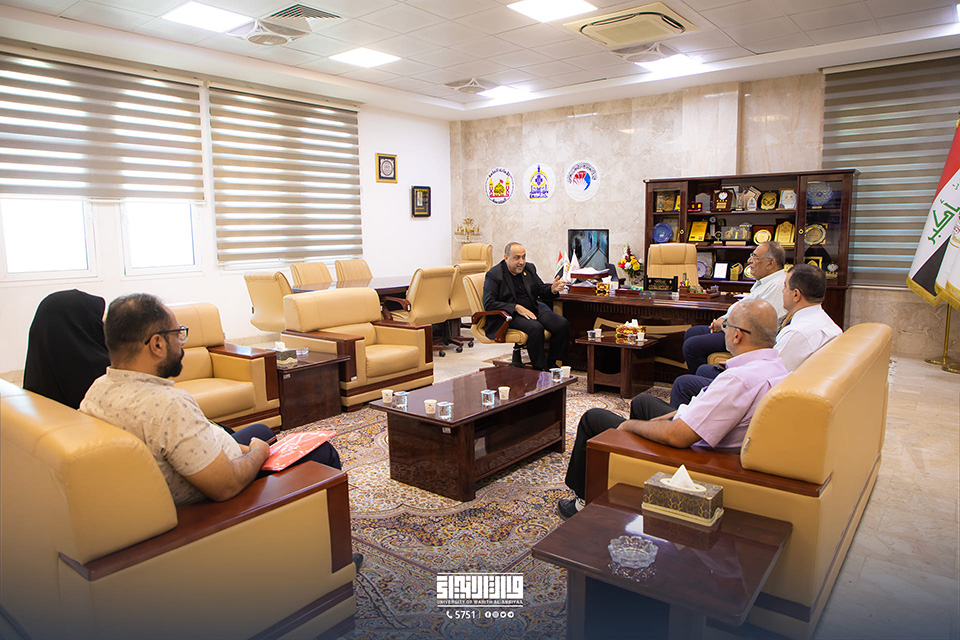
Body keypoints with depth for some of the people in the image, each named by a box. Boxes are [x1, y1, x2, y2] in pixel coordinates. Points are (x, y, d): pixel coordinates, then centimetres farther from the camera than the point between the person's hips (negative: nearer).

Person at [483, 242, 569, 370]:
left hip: (533, 310, 7)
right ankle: (539, 369, -18)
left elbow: (541, 291, 14)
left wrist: (552, 289, -12)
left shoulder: (529, 268, 11)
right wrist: (516, 308, -21)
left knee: (563, 324, -14)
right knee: (536, 328, -33)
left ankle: (551, 365, 0)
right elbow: (488, 304, -15)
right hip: (508, 315, -6)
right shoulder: (494, 275, -8)